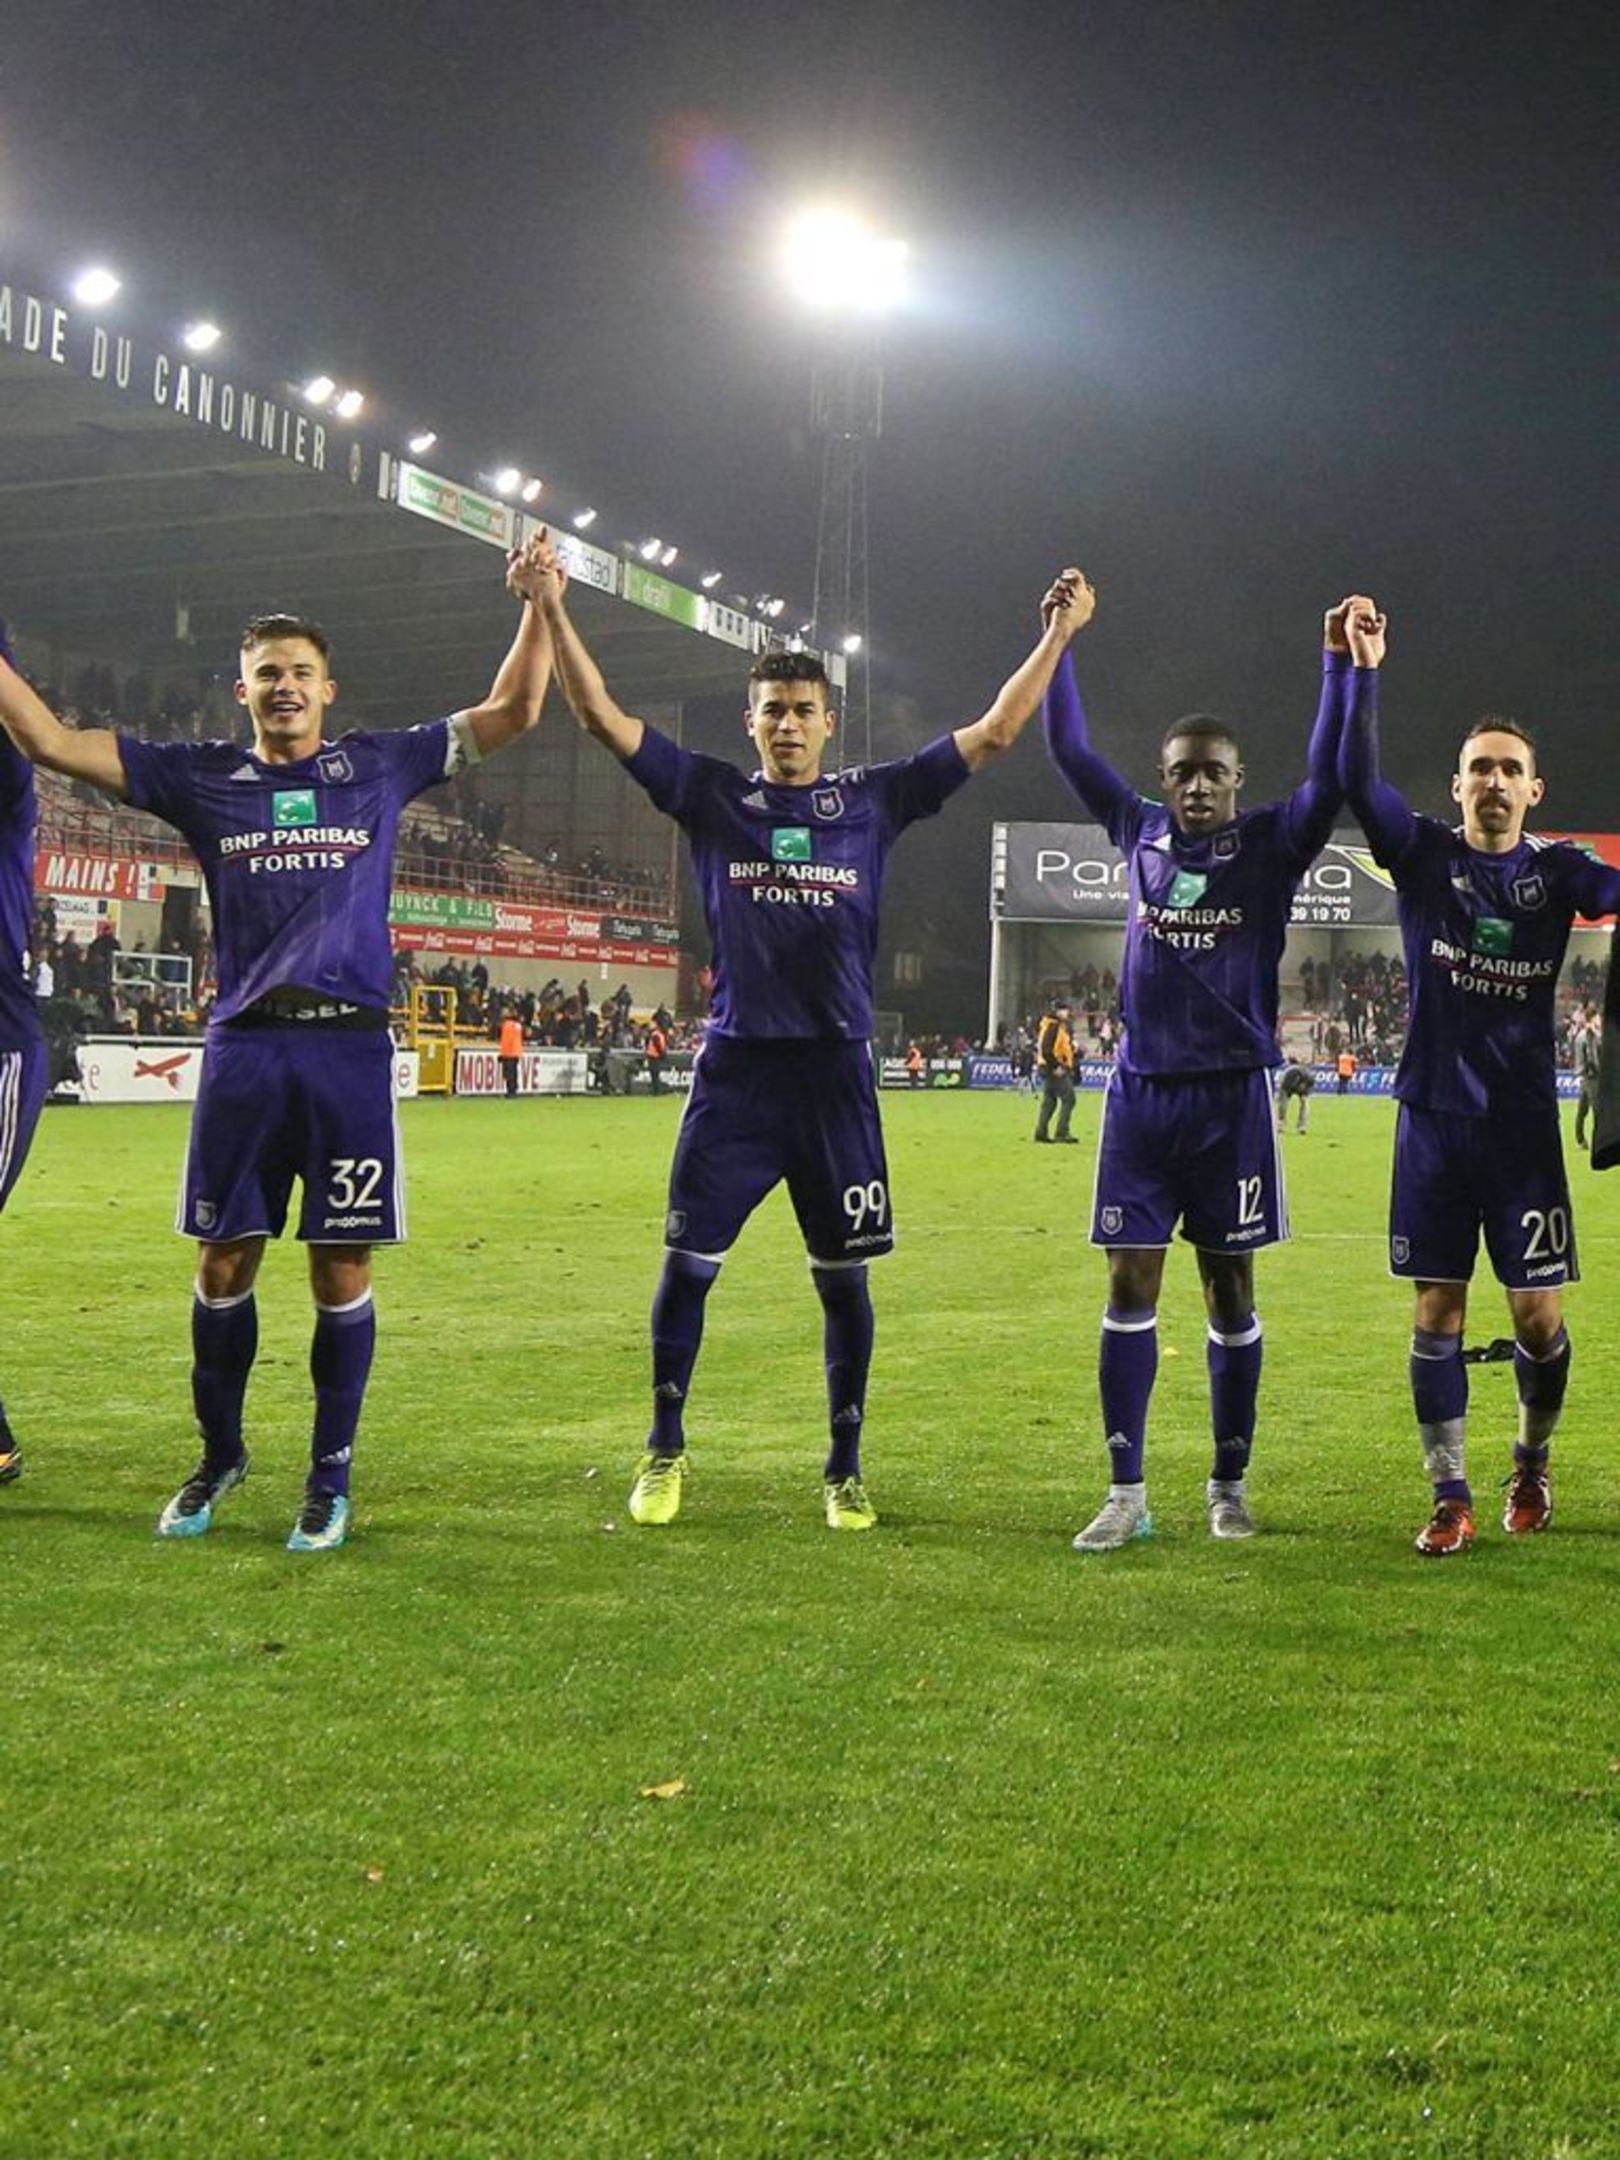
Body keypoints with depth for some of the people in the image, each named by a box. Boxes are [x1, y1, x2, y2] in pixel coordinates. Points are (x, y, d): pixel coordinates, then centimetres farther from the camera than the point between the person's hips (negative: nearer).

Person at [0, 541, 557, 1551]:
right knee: (225, 1264, 6)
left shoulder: (379, 767, 9)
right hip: (244, 1051, 1)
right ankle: (220, 1456, 26)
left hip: (350, 1051, -1)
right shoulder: (201, 777, 10)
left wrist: (537, 607, 3)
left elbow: (512, 714, 12)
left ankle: (331, 1475, 14)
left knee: (343, 1269, 1)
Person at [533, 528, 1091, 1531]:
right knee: (687, 1261, 0)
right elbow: (605, 717, 3)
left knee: (844, 1275, 6)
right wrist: (555, 613, -4)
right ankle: (666, 1453, 17)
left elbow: (994, 733, 8)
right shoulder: (714, 797, 6)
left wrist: (1058, 634, 3)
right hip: (736, 1068, 0)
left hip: (836, 1071, 0)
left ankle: (846, 1467, 19)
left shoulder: (873, 800, 7)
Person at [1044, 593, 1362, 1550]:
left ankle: (1230, 1485, 19)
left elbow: (1328, 776, -15)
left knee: (1231, 1288, 6)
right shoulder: (1142, 831, 8)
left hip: (1233, 1093, -2)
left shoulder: (1270, 844, 0)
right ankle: (1127, 1493, 4)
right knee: (1130, 1285, -1)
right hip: (1143, 1089, 2)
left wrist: (1341, 663, -23)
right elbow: (1070, 750, 12)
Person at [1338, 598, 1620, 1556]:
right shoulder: (1424, 855, 2)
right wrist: (1364, 672, -25)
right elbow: (1358, 781, -13)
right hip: (1436, 1117, 0)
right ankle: (1452, 1498, 10)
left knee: (1540, 1315, 2)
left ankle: (1533, 1463, 28)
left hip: (1524, 1121, 0)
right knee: (1438, 1310, 1)